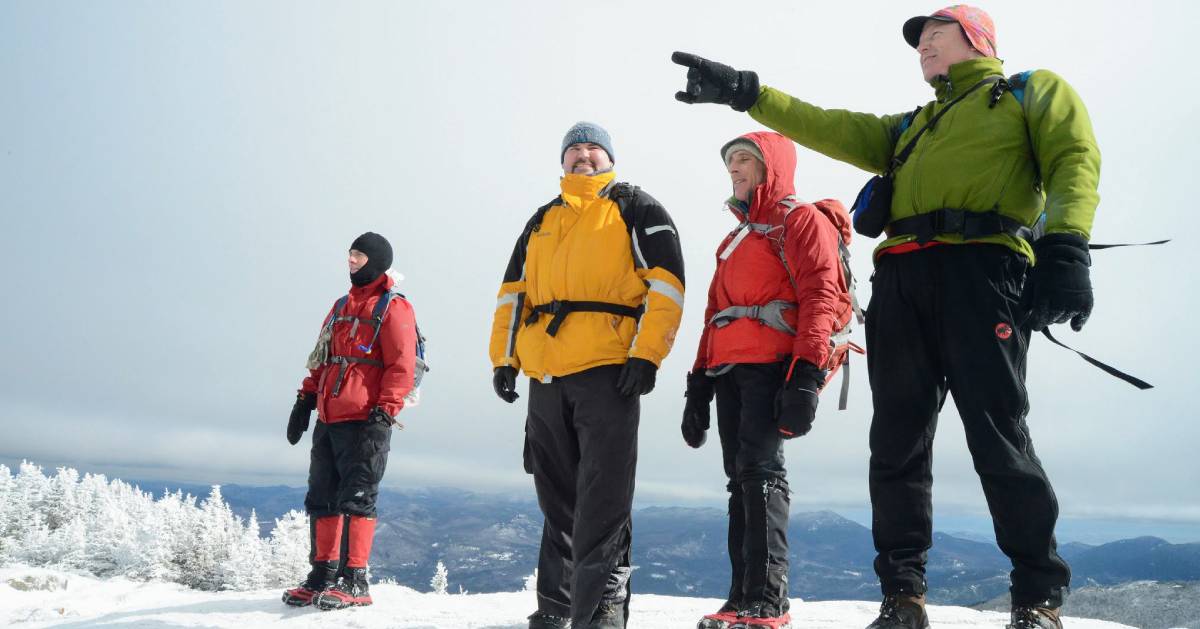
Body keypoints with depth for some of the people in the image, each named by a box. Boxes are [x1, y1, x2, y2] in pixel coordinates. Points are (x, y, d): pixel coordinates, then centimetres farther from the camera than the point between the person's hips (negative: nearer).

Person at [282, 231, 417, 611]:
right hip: (328, 420, 8)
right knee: (322, 497, 10)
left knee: (356, 498, -7)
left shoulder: (392, 308, -2)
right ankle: (322, 574, 18)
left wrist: (384, 412, -18)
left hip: (365, 422, -8)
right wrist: (305, 400, 17)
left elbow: (401, 366, -10)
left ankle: (353, 581, -3)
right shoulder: (342, 306, 22)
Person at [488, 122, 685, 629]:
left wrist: (647, 354, -13)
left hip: (609, 373, -5)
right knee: (557, 499, 11)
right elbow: (513, 291, 23)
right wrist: (504, 358, 11)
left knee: (602, 499, -10)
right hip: (546, 378, 6)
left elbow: (665, 281, -2)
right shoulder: (541, 221, 25)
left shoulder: (635, 208, 9)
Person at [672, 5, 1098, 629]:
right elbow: (829, 128, 24)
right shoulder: (909, 128, 34)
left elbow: (1074, 160, 1)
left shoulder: (1033, 91, 18)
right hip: (900, 280, 6)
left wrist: (1065, 247, -18)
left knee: (997, 436, -10)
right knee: (896, 444, 1)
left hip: (982, 267, -6)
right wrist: (743, 92, 15)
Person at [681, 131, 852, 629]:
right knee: (740, 478, 4)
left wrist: (806, 376, -21)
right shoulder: (736, 238, 30)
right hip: (729, 371, 8)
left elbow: (820, 296, -9)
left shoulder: (801, 219, 4)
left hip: (771, 365, -8)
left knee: (760, 469, -16)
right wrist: (698, 387, 21)